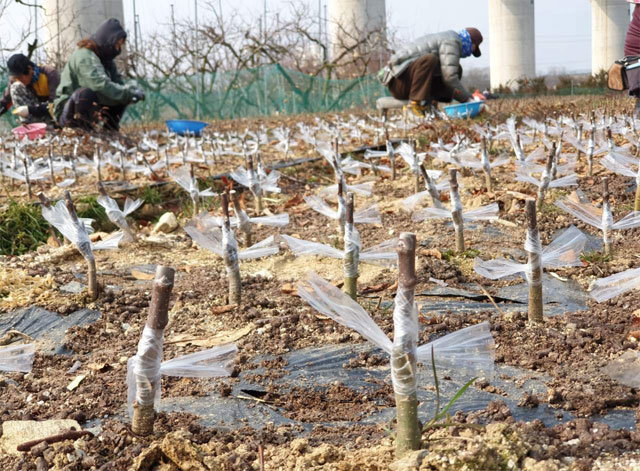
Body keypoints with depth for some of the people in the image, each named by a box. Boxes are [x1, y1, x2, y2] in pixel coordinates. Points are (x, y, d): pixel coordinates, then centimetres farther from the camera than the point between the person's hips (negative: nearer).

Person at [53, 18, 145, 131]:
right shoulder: (85, 55, -20)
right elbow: (101, 85, -33)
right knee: (86, 92, -39)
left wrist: (131, 89, -19)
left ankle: (110, 127, 8)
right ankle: (81, 130, -23)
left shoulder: (105, 57, 10)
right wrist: (128, 93, -32)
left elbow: (118, 83, 3)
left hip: (91, 107, 9)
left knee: (123, 95, 2)